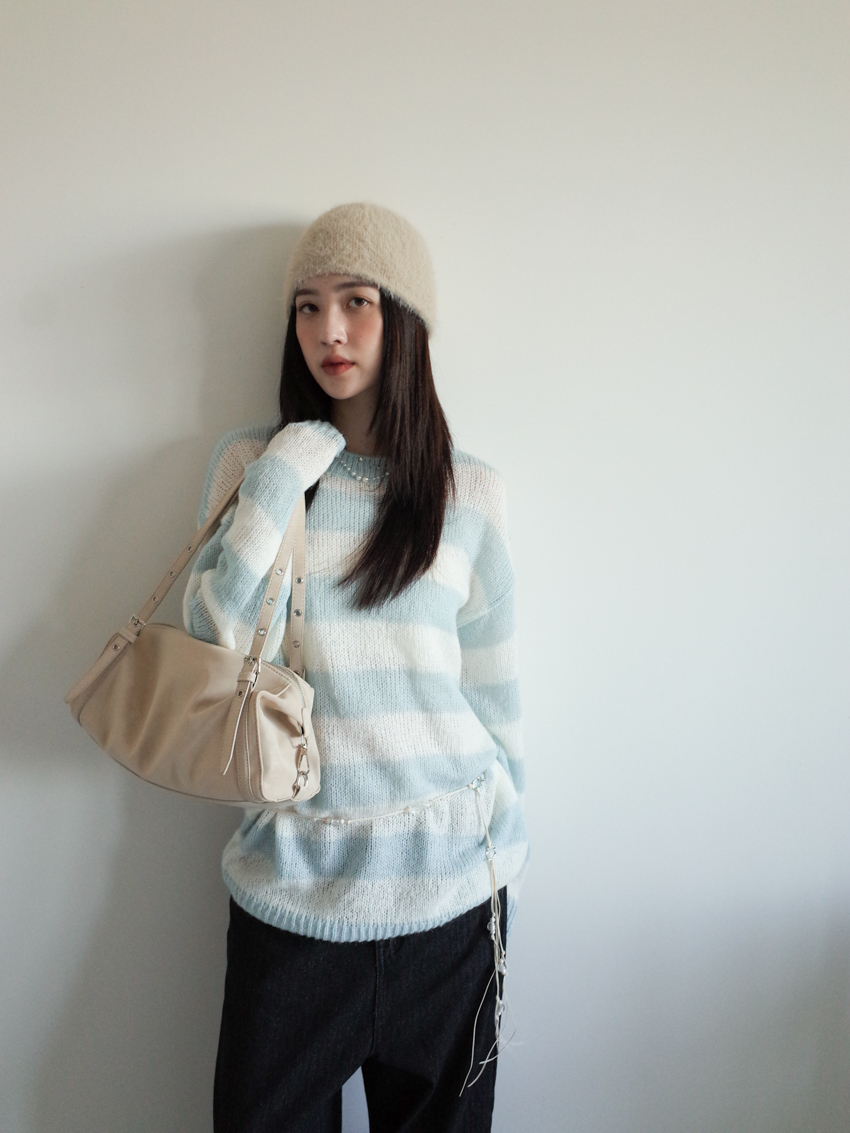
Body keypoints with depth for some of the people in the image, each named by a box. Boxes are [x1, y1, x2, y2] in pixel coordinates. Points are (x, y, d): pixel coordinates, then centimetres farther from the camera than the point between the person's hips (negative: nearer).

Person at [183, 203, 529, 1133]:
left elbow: (492, 690, 5)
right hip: (293, 878, 0)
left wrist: (498, 843, 8)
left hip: (450, 879, 1)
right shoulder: (252, 461, 0)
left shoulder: (468, 489, 0)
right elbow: (213, 650, -10)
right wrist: (280, 482, -16)